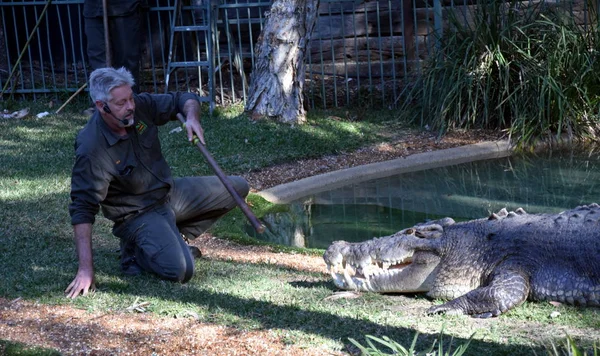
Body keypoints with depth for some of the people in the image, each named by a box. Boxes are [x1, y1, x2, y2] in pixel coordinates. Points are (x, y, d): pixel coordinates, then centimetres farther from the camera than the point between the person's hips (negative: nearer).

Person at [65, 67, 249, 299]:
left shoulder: (140, 106, -12)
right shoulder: (91, 150, -29)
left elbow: (184, 99, 5)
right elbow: (82, 210, -28)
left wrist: (191, 117, -21)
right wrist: (86, 269, -32)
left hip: (169, 191, 7)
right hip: (138, 215, -7)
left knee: (237, 188, 10)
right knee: (179, 270, -29)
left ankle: (175, 236, 13)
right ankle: (135, 249, 2)